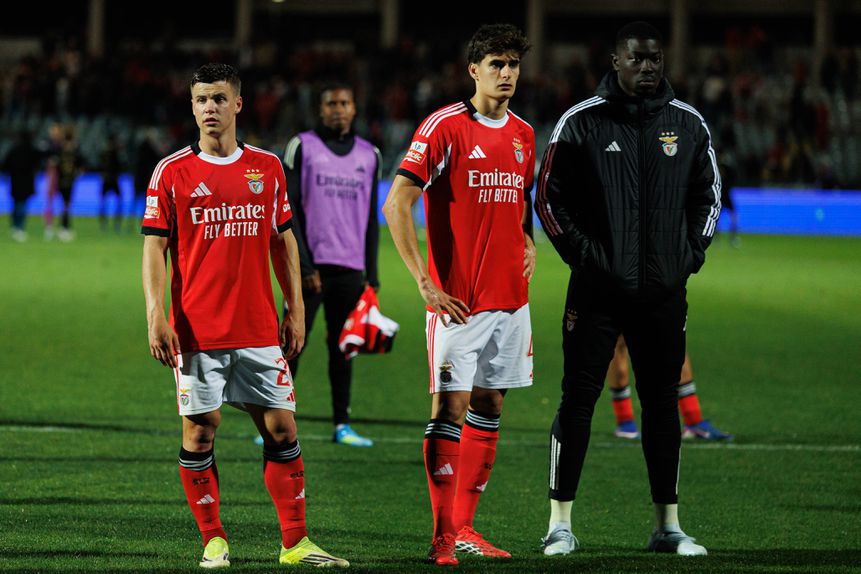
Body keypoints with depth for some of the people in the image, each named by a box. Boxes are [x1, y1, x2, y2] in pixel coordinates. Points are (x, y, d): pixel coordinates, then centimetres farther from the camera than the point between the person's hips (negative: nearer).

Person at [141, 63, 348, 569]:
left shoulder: (267, 167, 9)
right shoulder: (173, 172, 0)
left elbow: (283, 241, 14)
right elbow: (155, 247, -1)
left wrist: (296, 310, 9)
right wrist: (156, 315, -11)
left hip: (259, 329, 2)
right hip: (196, 331, -2)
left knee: (281, 429, 1)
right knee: (200, 430, -1)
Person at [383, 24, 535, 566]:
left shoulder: (523, 134, 11)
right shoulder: (445, 127, -9)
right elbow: (396, 205, -13)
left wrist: (529, 246, 10)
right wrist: (426, 283, -16)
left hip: (510, 295, 7)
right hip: (457, 298, -7)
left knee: (489, 408, 9)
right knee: (451, 407, -8)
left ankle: (465, 526, 16)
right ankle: (444, 535, -5)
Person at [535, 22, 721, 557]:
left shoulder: (687, 124, 6)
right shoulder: (581, 122, -3)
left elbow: (707, 195, 16)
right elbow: (550, 198, 1)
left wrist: (692, 252, 4)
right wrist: (582, 253, -6)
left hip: (664, 290, 3)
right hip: (599, 288, -3)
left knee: (662, 403, 7)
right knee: (579, 400, -3)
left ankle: (668, 526, 15)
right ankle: (561, 525, 2)